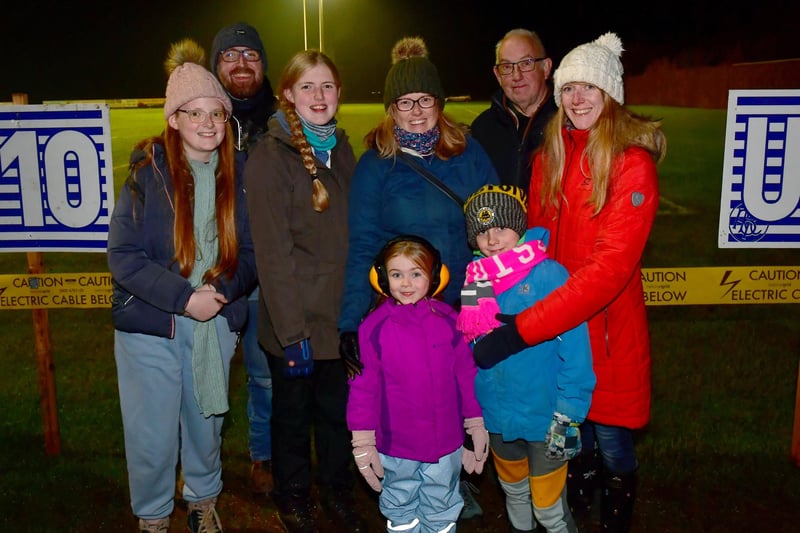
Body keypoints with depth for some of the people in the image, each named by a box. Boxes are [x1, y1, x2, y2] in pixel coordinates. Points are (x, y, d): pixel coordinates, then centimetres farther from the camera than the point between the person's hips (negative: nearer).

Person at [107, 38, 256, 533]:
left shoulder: (237, 175, 0)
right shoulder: (148, 173, -10)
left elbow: (250, 251, 2)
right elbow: (123, 255, -13)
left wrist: (223, 288, -16)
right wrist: (184, 297, -21)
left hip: (217, 324, 3)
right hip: (150, 326, -2)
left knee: (207, 424, 18)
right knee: (153, 437, 6)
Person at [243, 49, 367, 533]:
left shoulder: (342, 148, 8)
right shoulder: (270, 156, -12)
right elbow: (273, 252, -16)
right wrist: (292, 330, -18)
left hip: (342, 313, 5)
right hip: (295, 319, -5)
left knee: (338, 408, 17)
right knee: (293, 412, 14)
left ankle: (339, 491, 39)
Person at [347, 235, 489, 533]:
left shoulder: (448, 320, -8)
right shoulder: (374, 327, -13)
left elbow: (467, 375, -1)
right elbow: (364, 387, -8)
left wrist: (476, 426, 4)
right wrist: (363, 442, -5)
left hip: (446, 443, 1)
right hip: (396, 447, -1)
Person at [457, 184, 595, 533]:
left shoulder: (549, 275, -18)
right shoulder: (474, 279, -4)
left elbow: (575, 350, -18)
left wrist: (568, 416, -18)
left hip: (544, 418, -5)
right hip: (495, 416, 5)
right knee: (513, 493, 27)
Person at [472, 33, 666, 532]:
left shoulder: (633, 164, -16)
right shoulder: (549, 156, 3)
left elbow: (611, 266, -26)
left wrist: (523, 328, -32)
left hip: (606, 327, -4)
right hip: (555, 326, 5)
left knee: (610, 436, 10)